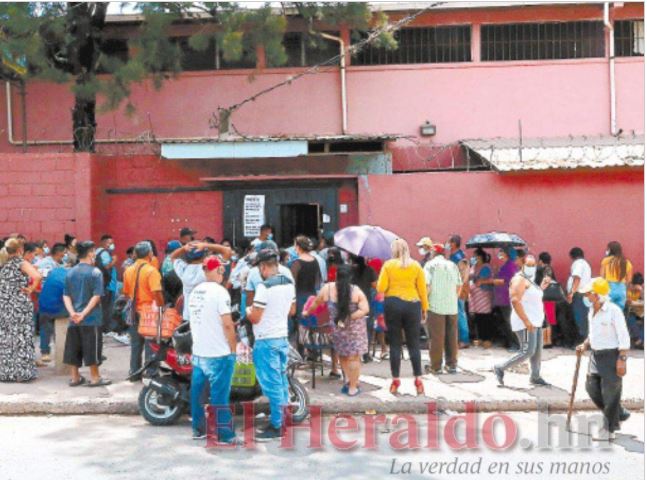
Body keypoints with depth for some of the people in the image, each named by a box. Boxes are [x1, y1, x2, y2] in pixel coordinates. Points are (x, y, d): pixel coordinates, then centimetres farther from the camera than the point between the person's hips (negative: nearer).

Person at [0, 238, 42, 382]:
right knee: (21, 337, 0)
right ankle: (21, 372, 1)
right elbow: (37, 276, -24)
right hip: (20, 304, -5)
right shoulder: (22, 263, -8)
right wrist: (31, 289, -11)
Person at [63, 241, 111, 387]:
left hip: (74, 319, 5)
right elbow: (96, 296, -16)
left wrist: (72, 312, -6)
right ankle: (95, 377, 6)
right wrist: (84, 313, -15)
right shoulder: (95, 272, -8)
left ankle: (75, 377, 16)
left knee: (74, 347, 10)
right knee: (92, 348, 1)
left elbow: (66, 296, 3)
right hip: (91, 318, -5)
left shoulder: (70, 273, 8)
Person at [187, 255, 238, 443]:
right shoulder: (219, 291, -15)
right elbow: (227, 324, -18)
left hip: (198, 352, 8)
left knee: (198, 391, 14)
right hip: (219, 354, -8)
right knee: (219, 394, -3)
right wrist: (233, 349, -8)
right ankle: (225, 434, 3)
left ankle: (198, 428, 24)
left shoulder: (194, 292, 9)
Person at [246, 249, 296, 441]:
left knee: (272, 383, -1)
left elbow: (254, 318, -18)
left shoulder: (265, 287, -20)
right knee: (281, 380, 16)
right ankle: (282, 420, 25)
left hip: (266, 340, -8)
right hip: (283, 337, 8)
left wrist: (248, 310, 2)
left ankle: (276, 426, 5)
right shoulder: (289, 283, 5)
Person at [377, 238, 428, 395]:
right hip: (412, 305, 1)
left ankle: (395, 380, 5)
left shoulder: (388, 265, -1)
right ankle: (418, 379, 3)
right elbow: (422, 289, 1)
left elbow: (381, 288, -5)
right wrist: (425, 307, 8)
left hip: (392, 305, -1)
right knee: (414, 344, 6)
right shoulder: (416, 265, 3)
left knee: (395, 344, 5)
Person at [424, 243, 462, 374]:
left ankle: (436, 366, 2)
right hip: (452, 306, 4)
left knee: (436, 337, 0)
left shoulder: (430, 264, -1)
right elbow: (459, 285, 9)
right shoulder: (453, 265, 12)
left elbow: (427, 285, -10)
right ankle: (451, 364, 14)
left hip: (436, 306, -4)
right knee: (452, 337, 10)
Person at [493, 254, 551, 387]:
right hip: (525, 323, -10)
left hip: (535, 321, 10)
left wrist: (542, 287, 14)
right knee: (527, 351, -12)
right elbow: (515, 301, -24)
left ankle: (535, 377, 23)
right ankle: (500, 368, -2)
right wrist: (526, 321, -28)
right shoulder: (519, 279, -13)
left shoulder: (530, 280, 17)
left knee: (537, 350, 11)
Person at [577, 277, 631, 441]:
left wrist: (622, 359, -20)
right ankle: (619, 414, 30)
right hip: (596, 355, 8)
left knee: (610, 393, 0)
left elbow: (623, 337, -17)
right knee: (592, 388, 11)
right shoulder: (592, 310, 5)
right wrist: (585, 345, 6)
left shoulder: (613, 311, -19)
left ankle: (609, 430, 12)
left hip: (611, 356, -8)